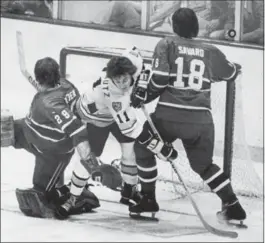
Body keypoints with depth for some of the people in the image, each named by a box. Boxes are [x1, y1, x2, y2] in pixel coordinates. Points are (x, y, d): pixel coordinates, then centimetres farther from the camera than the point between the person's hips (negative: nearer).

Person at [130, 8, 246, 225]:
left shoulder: (167, 44, 0)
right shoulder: (210, 52, 8)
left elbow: (159, 78, -11)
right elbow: (230, 74, 25)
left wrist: (143, 95, 5)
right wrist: (236, 68, 48)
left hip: (169, 115, -3)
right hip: (200, 119, 3)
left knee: (143, 148, 22)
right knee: (203, 164, 22)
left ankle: (148, 199, 18)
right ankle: (233, 206, 13)